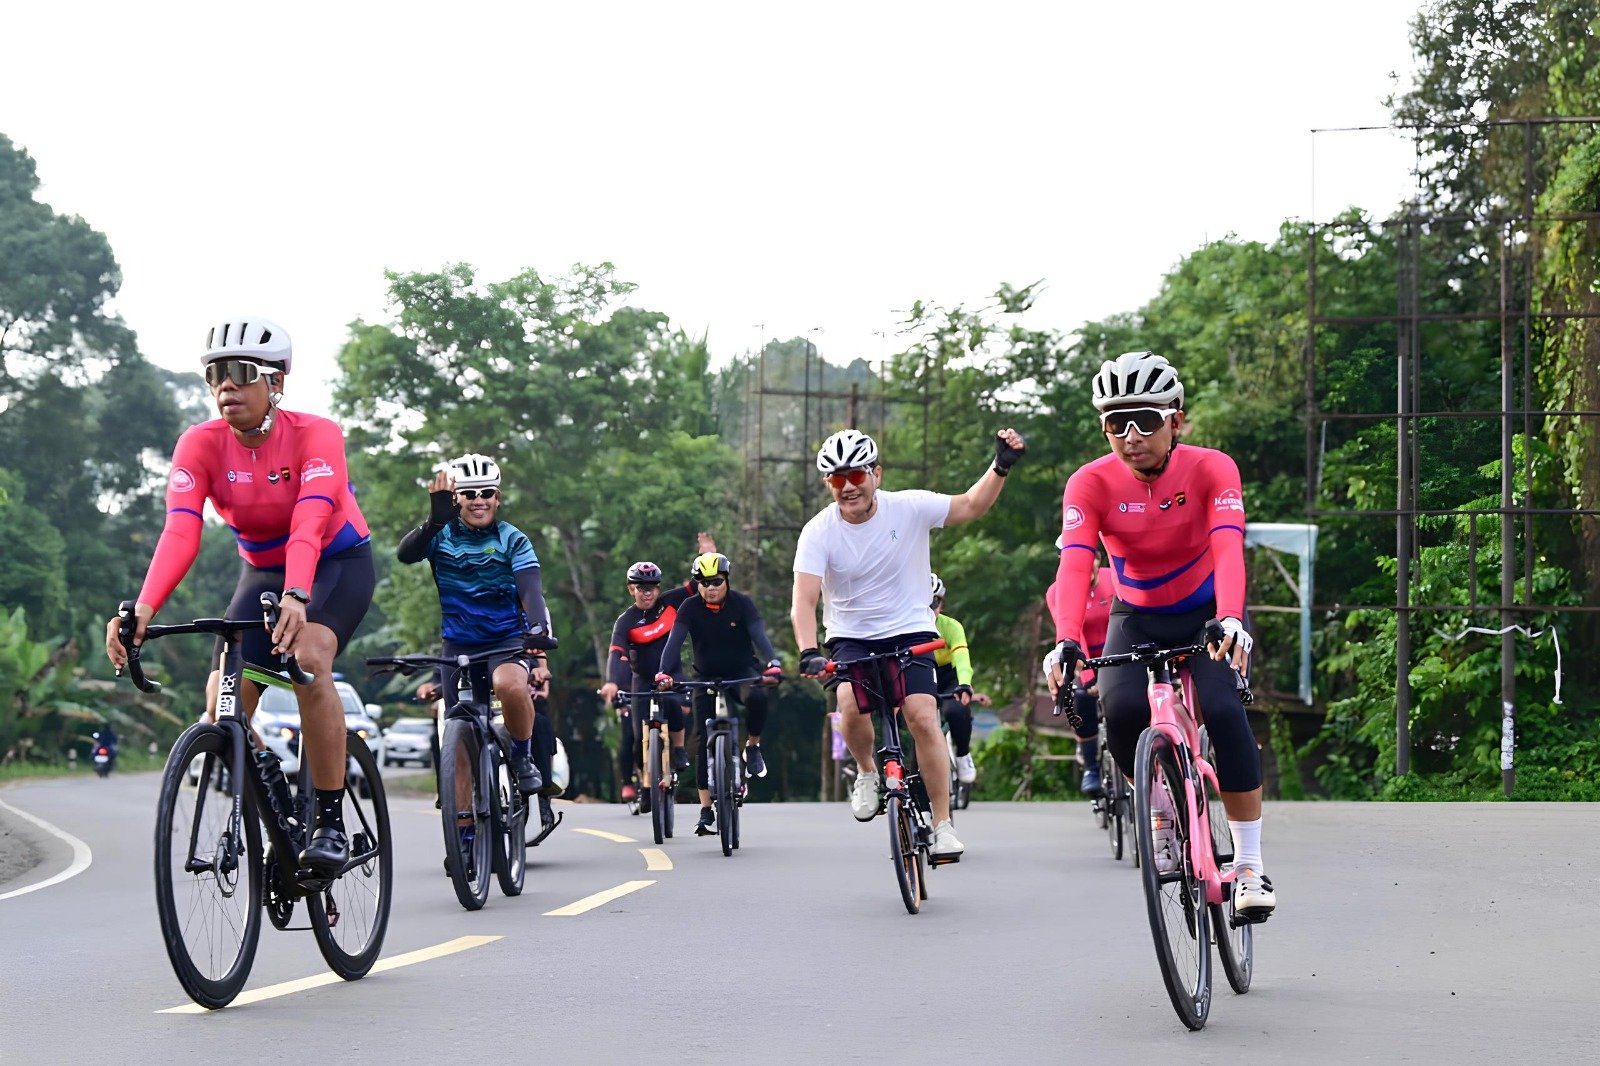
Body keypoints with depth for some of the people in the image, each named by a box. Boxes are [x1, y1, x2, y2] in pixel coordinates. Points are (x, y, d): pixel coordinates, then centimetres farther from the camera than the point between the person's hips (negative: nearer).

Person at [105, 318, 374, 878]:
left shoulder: (315, 435, -25)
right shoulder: (200, 445, -18)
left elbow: (309, 523, -40)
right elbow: (179, 532, -31)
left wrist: (295, 598, -59)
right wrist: (143, 608, -48)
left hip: (338, 565, -4)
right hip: (261, 572, 4)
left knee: (307, 659, -33)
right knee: (223, 702, -16)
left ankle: (331, 824, -25)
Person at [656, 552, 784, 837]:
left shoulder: (742, 604, -12)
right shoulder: (690, 608, -9)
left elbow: (759, 635, -24)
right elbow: (675, 641, -20)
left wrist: (773, 664, -44)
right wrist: (664, 673, -38)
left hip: (742, 672, -2)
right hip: (707, 677, 2)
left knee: (757, 698, -37)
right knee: (706, 742, -6)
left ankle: (752, 747, -9)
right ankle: (706, 812, 0)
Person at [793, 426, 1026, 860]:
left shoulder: (909, 508, -11)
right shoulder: (819, 531, -13)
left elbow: (972, 505, -4)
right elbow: (803, 600, -20)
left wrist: (1001, 465, -22)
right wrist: (808, 652, -36)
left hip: (909, 632, 0)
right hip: (850, 638, 0)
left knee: (923, 716, -20)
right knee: (853, 706, -27)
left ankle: (943, 824, -10)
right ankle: (867, 773, 6)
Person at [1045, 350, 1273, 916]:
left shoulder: (1211, 469, -21)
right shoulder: (1091, 483, -19)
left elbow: (1227, 547, -36)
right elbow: (1074, 564, -31)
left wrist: (1230, 620, -55)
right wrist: (1067, 641, -48)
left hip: (1206, 615, -1)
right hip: (1136, 618, 1)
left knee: (1223, 711, -27)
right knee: (1122, 712, -27)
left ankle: (1250, 865, -16)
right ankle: (1163, 811, 3)